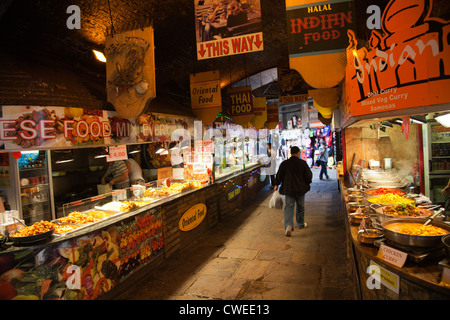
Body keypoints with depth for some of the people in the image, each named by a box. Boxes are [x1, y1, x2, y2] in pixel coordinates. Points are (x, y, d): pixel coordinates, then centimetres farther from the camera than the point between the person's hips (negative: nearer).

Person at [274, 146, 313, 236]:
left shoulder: (284, 163, -2)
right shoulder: (303, 163, -5)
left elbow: (279, 175, 1)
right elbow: (309, 175, -2)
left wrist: (276, 185, 13)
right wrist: (307, 183, 16)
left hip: (288, 189, 0)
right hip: (300, 189, 0)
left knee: (289, 206, -1)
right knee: (300, 206, 17)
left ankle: (288, 225, -19)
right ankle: (301, 224, 33)